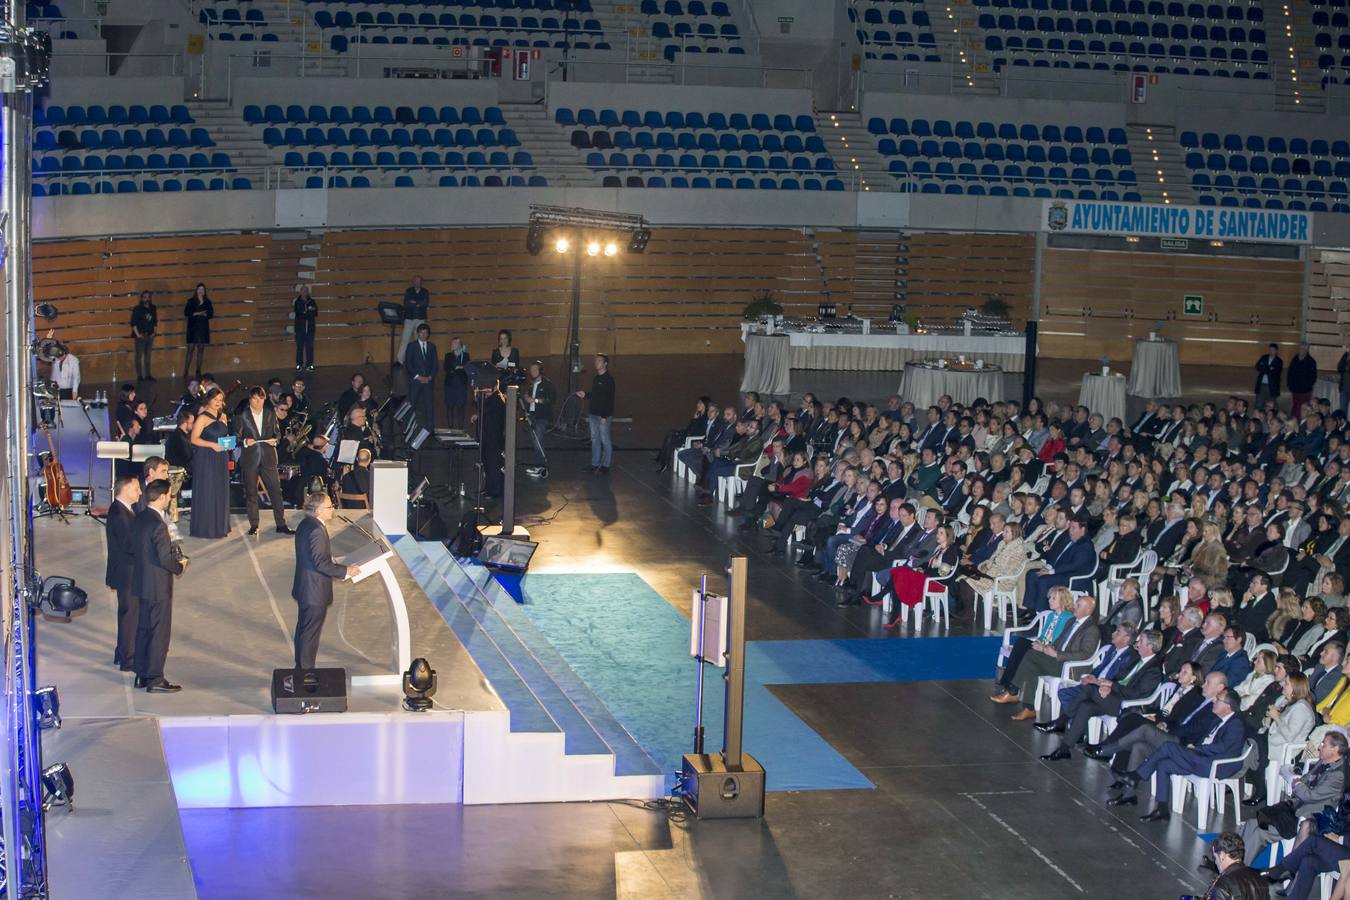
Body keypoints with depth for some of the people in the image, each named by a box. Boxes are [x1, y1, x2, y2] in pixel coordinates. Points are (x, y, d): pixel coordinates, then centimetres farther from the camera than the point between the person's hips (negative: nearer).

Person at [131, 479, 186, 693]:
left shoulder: (139, 518, 4)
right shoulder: (158, 525, -23)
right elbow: (165, 559, -25)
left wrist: (174, 560, 14)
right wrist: (180, 567, -4)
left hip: (142, 583, 9)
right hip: (158, 586, -9)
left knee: (143, 629, 16)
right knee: (159, 633, 0)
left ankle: (142, 675, 25)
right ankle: (155, 679, 5)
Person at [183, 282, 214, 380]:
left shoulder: (207, 302, 9)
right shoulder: (191, 301, 2)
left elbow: (211, 314, 5)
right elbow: (186, 313, -6)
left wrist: (204, 314, -13)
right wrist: (196, 313, -15)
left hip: (203, 328, 3)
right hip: (193, 328, -3)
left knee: (201, 349, 4)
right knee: (191, 349, -7)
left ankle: (198, 372, 9)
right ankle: (186, 371, -5)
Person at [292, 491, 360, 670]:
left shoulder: (305, 524, 7)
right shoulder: (317, 530, -24)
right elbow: (320, 563, -26)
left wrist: (334, 563, 18)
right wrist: (345, 571, -18)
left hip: (304, 589, 10)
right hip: (315, 592, -10)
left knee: (303, 630, 20)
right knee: (311, 633, 1)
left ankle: (301, 668, 31)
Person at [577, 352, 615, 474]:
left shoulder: (608, 379, -13)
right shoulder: (596, 378, 13)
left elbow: (609, 399, -18)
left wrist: (604, 416, -21)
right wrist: (585, 394, 6)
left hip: (604, 416, -9)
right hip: (594, 414, 9)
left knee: (605, 440, -2)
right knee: (595, 439, 13)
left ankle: (606, 465, 5)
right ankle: (595, 463, 20)